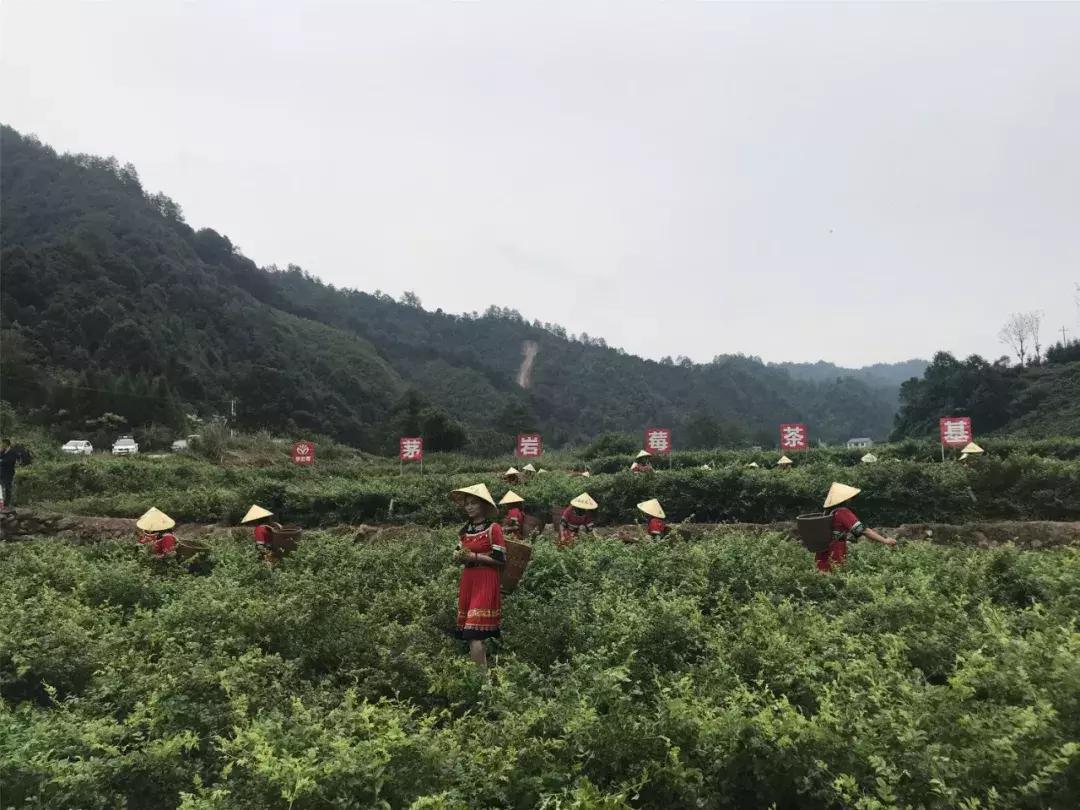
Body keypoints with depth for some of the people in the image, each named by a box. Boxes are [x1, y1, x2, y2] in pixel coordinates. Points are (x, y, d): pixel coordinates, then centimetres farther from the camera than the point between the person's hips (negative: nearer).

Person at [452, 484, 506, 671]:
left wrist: (475, 557, -16)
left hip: (486, 583, -7)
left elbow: (500, 559, -12)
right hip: (467, 582, 7)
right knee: (470, 634, 9)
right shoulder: (465, 530, 12)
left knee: (475, 633, -13)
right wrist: (459, 556, -2)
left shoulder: (493, 529, -9)